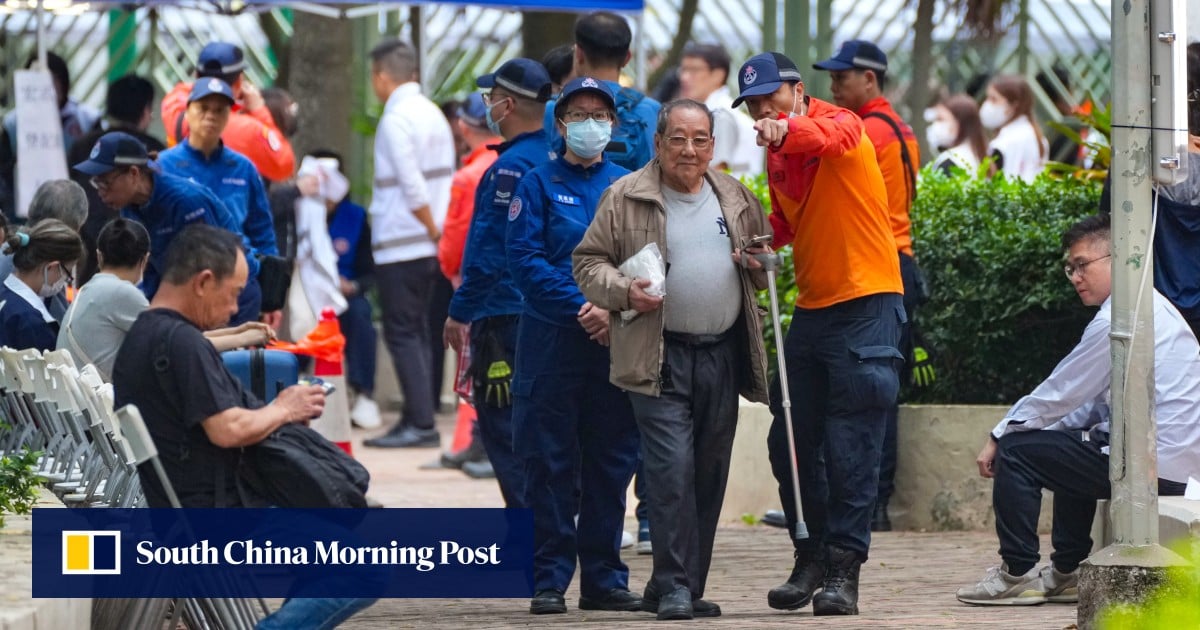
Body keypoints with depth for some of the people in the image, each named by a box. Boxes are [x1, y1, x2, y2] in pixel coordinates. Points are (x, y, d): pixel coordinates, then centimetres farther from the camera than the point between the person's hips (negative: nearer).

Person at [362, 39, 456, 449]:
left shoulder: (396, 119, -13)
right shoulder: (433, 115, 12)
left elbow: (412, 186, -20)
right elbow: (446, 182, 13)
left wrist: (434, 230, -11)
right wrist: (440, 232, 12)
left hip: (400, 245, -8)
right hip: (428, 245, 8)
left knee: (402, 334, -6)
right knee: (417, 332, 13)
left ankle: (421, 423, -10)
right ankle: (416, 420, 13)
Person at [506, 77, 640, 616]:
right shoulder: (540, 183, 3)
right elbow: (525, 258, -6)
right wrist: (580, 307, -15)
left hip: (615, 340, 2)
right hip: (553, 337, -2)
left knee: (611, 461, 5)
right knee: (550, 463, -3)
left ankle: (603, 577, 11)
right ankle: (549, 580, 1)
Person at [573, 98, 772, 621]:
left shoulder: (735, 198, 14)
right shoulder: (625, 198, 0)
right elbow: (588, 263, 3)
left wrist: (759, 264, 3)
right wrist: (624, 291, -15)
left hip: (723, 355, 5)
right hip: (659, 357, -5)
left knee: (710, 474, 7)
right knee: (671, 469, -14)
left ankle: (687, 587, 15)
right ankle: (672, 586, -11)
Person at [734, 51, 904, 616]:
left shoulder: (838, 123, -9)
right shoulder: (776, 155, 12)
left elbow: (831, 138, -34)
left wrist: (788, 131, -55)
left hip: (866, 304, -8)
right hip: (811, 308, 8)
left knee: (851, 448, -7)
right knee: (790, 442, 10)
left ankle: (843, 569, -1)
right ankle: (811, 558, 23)